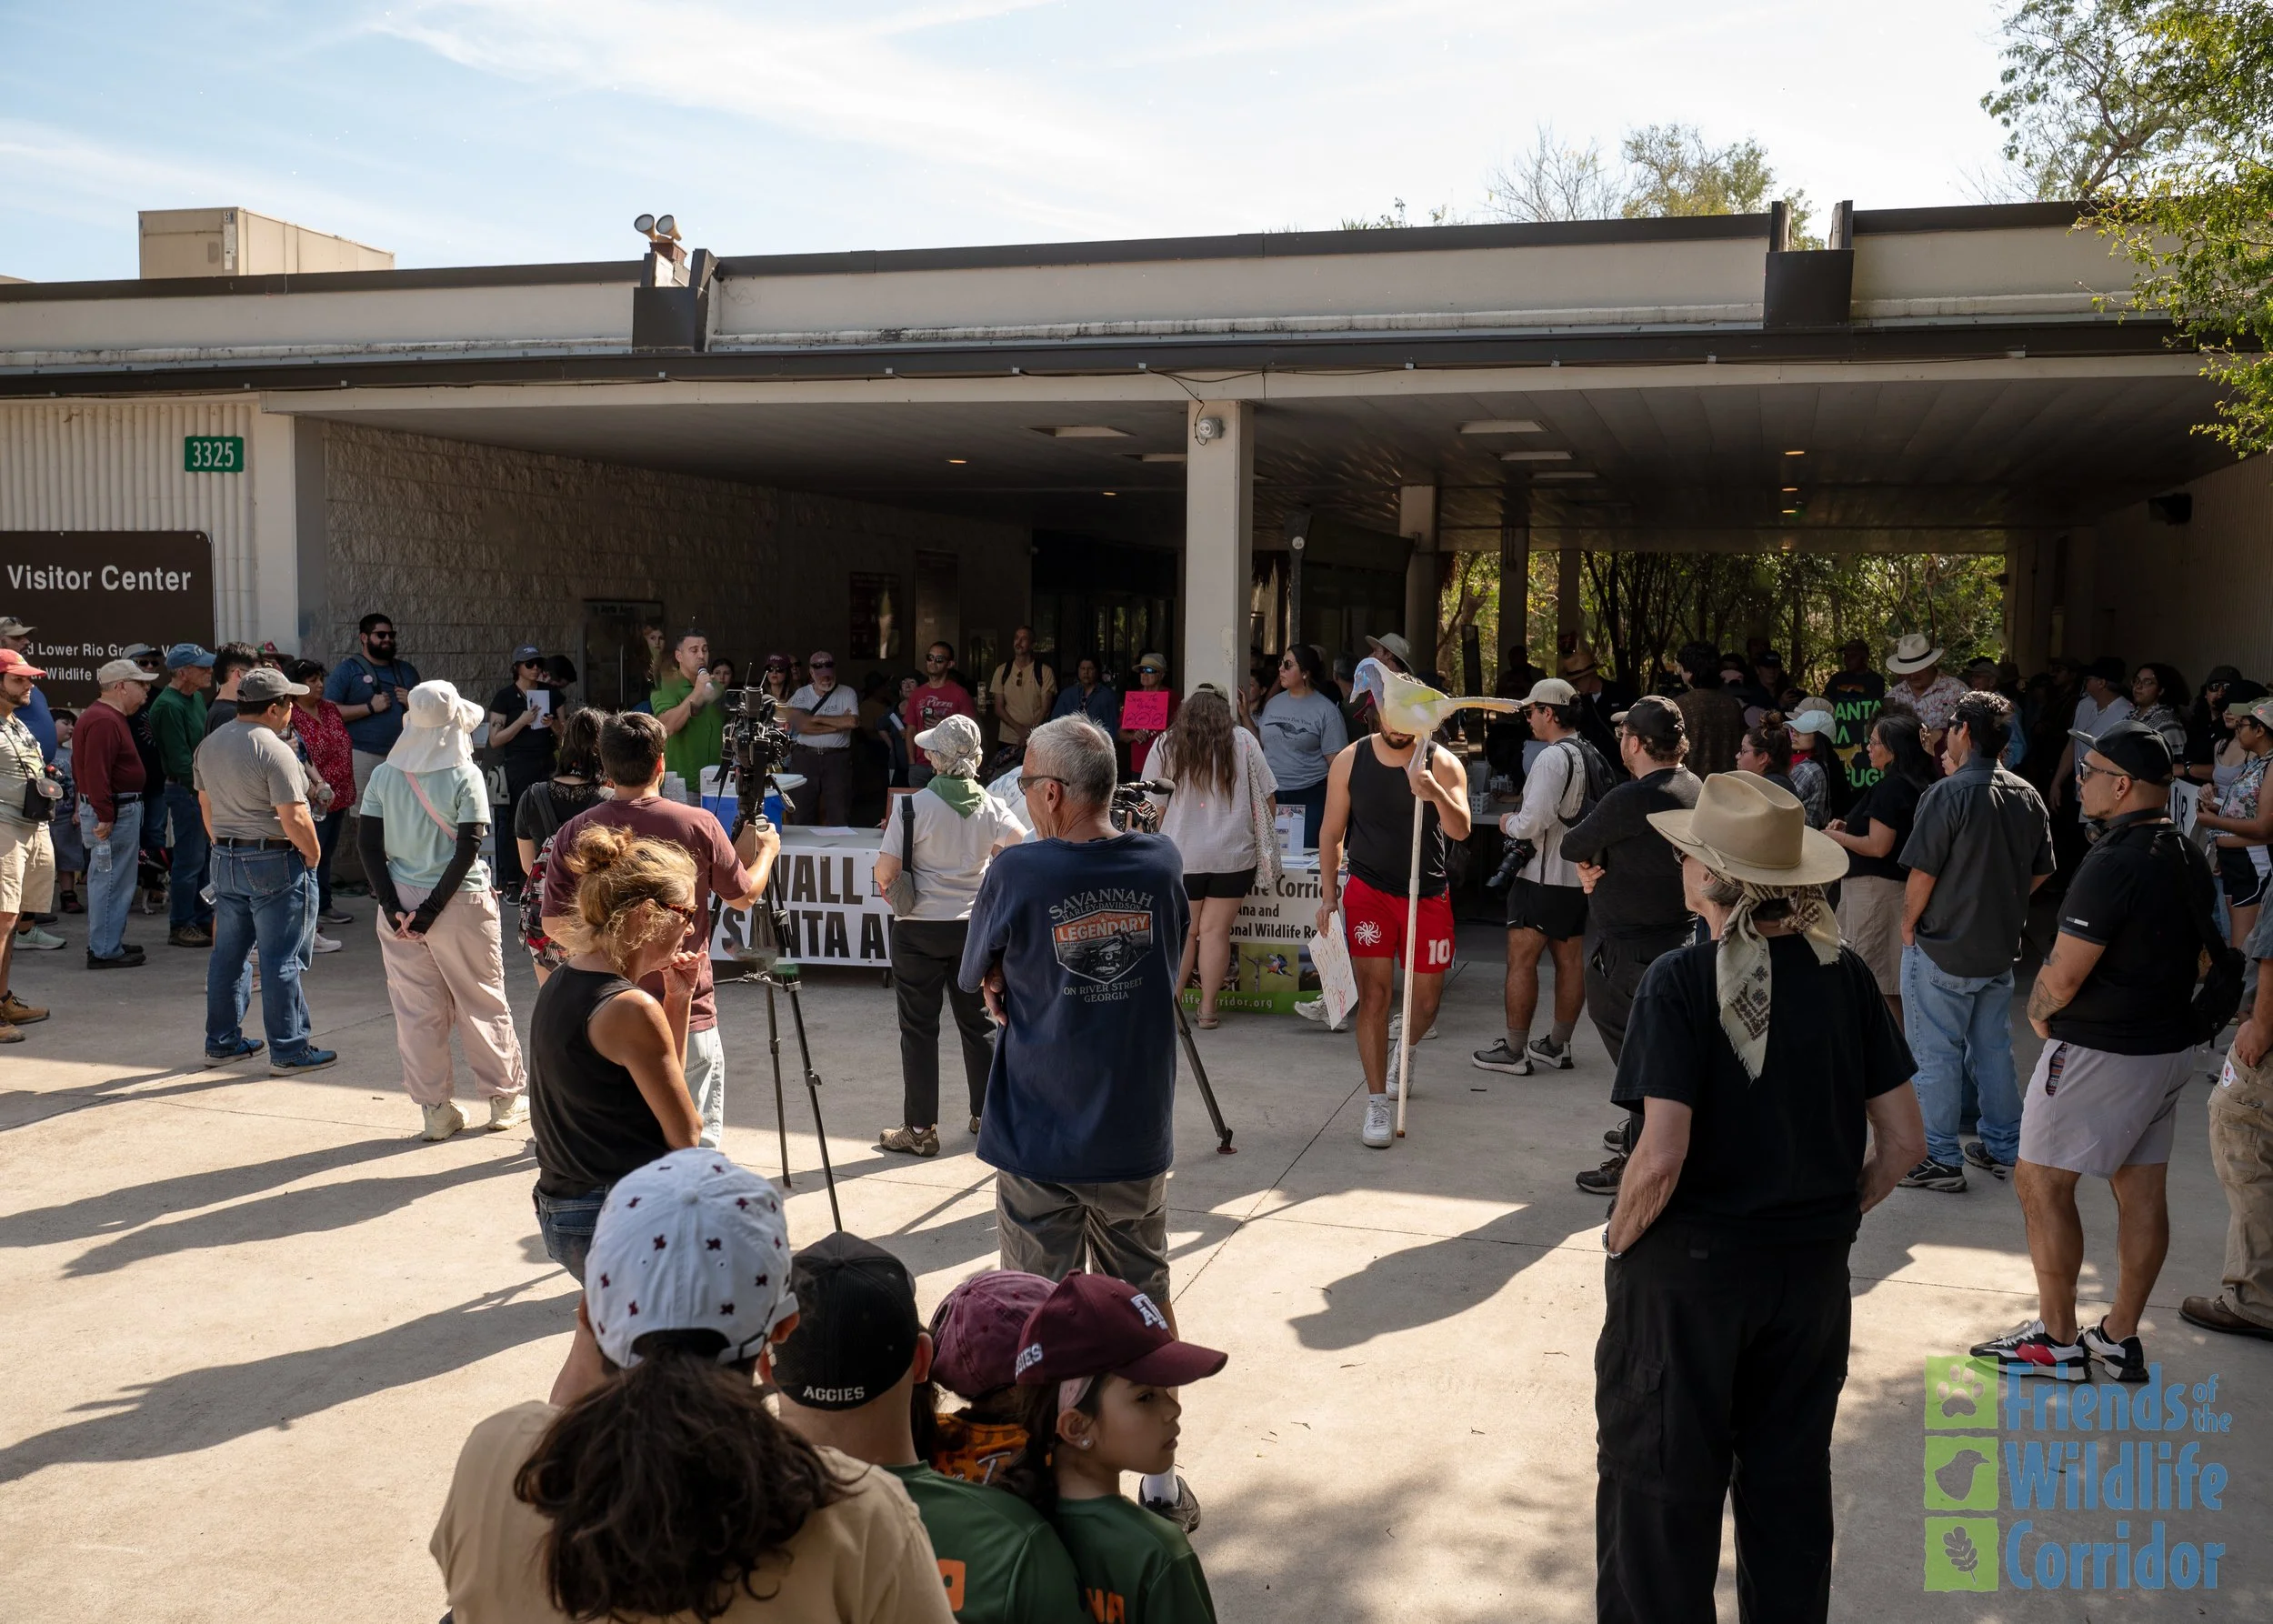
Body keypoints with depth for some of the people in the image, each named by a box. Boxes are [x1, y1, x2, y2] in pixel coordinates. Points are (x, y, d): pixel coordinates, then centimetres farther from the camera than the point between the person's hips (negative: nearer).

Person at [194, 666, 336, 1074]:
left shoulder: (209, 745, 8)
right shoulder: (274, 751, -18)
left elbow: (206, 807, 16)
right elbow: (294, 819, -21)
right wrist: (313, 854, -6)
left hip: (226, 860, 8)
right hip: (276, 863, -8)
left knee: (228, 953, 15)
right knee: (282, 960, -2)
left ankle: (221, 1042, 24)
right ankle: (289, 1051, 3)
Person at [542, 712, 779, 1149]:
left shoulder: (576, 833, -4)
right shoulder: (697, 825, -9)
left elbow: (555, 924, 1)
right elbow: (743, 896, 6)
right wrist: (766, 851, 24)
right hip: (687, 1017, -2)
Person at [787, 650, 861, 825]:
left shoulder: (847, 694, 6)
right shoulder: (801, 694, 7)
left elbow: (853, 721, -11)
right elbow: (800, 724, -10)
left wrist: (817, 719, -7)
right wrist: (839, 722, -9)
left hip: (837, 759, -1)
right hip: (805, 757, 1)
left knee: (839, 816, -2)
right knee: (801, 815, 4)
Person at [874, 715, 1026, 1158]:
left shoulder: (912, 805, -12)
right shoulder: (991, 807, -1)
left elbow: (886, 869, -15)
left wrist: (885, 883, 8)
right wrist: (989, 864, 7)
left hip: (919, 929, -4)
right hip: (973, 926, 4)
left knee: (919, 1028, 3)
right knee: (977, 1021, 15)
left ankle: (920, 1130, 6)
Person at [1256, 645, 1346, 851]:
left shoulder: (1326, 710, -5)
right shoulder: (1274, 703, 11)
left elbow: (1336, 763, -7)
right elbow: (1260, 743, 19)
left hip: (1309, 797, -5)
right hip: (1272, 795, 5)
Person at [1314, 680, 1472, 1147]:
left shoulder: (1441, 763, -8)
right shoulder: (1350, 761, -3)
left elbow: (1461, 830, -20)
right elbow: (1331, 832, 5)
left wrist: (1436, 795, -39)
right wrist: (1328, 894, 0)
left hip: (1428, 894, 0)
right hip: (1369, 890, 0)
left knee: (1426, 1000, 9)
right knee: (1374, 995, -8)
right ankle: (1376, 1105, -1)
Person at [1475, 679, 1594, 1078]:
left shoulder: (1552, 758, -19)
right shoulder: (1592, 755, 9)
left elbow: (1533, 822, -24)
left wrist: (1509, 823, -3)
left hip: (1544, 876, -9)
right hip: (1580, 873, 9)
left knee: (1521, 959, -2)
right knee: (1570, 959, 13)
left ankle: (1514, 1052, 2)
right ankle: (1557, 1046, 23)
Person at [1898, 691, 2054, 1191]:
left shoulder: (1949, 794, -19)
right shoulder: (2028, 796, 2)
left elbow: (1922, 872, -19)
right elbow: (2041, 871, 11)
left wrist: (1909, 925, -5)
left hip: (1941, 948, -7)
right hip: (2001, 946, 7)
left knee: (1937, 1055, 3)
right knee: (1993, 1049, 18)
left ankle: (1940, 1160, 8)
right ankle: (2004, 1148, 26)